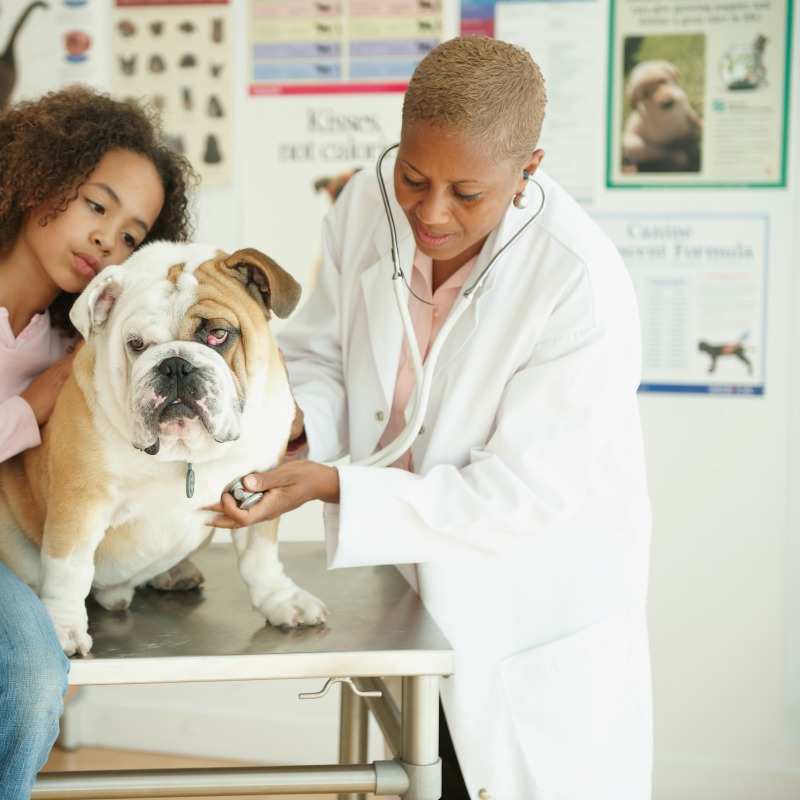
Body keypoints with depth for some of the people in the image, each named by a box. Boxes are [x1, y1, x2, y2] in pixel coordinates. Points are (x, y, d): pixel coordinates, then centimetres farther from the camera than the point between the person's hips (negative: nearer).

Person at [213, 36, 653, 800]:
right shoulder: (365, 207, -11)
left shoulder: (582, 285, -27)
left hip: (538, 614, -4)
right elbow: (320, 351, 1)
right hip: (414, 580, 5)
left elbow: (525, 489, -25)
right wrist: (292, 413, -23)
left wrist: (332, 486, -31)